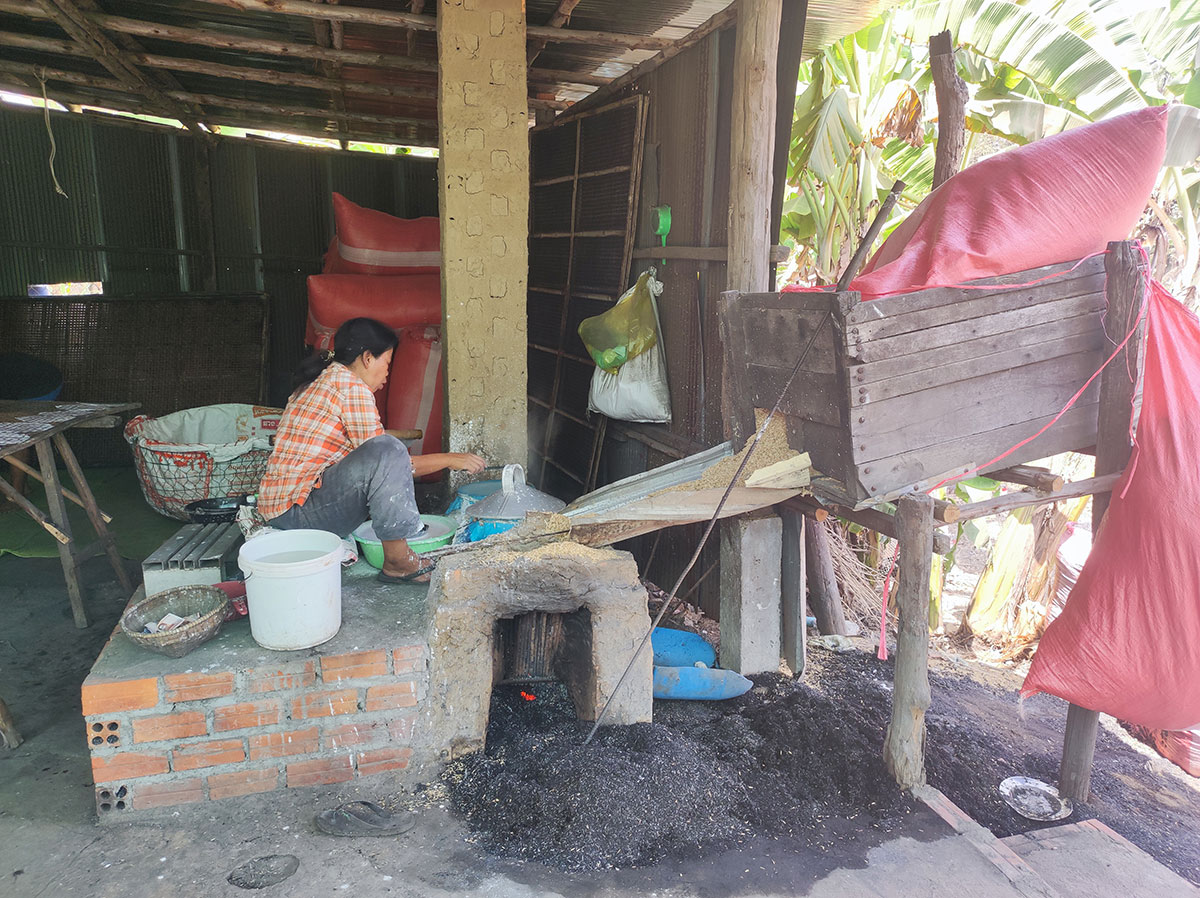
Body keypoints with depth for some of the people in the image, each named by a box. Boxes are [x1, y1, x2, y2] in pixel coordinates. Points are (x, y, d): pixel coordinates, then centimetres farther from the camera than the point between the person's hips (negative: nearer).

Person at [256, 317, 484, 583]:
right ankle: (397, 561, -20)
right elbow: (381, 456, -13)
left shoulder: (321, 381, 18)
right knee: (387, 452, -28)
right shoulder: (351, 386, -13)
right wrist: (448, 459, -4)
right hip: (296, 509, -10)